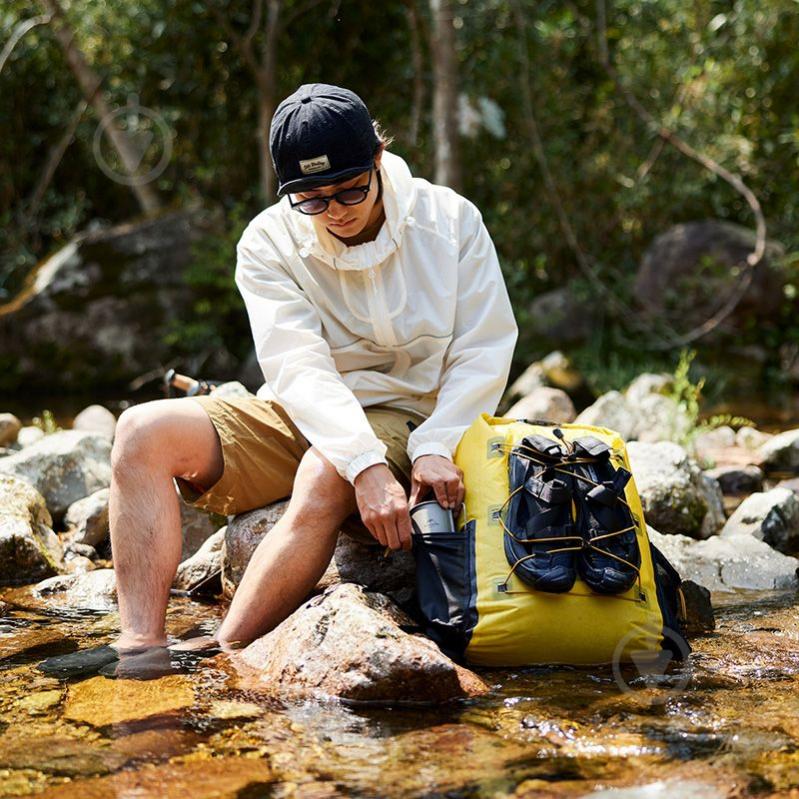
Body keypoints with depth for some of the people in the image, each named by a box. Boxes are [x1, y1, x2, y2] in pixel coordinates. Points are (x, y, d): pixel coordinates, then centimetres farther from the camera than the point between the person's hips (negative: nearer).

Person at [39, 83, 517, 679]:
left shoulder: (450, 220, -5)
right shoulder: (269, 242, -5)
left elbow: (484, 353, -6)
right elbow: (297, 366, -19)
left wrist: (434, 446, -23)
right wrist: (366, 465, -34)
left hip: (404, 421, -3)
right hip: (301, 421, 3)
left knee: (324, 474, -38)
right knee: (146, 430, -19)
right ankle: (143, 644, -30)